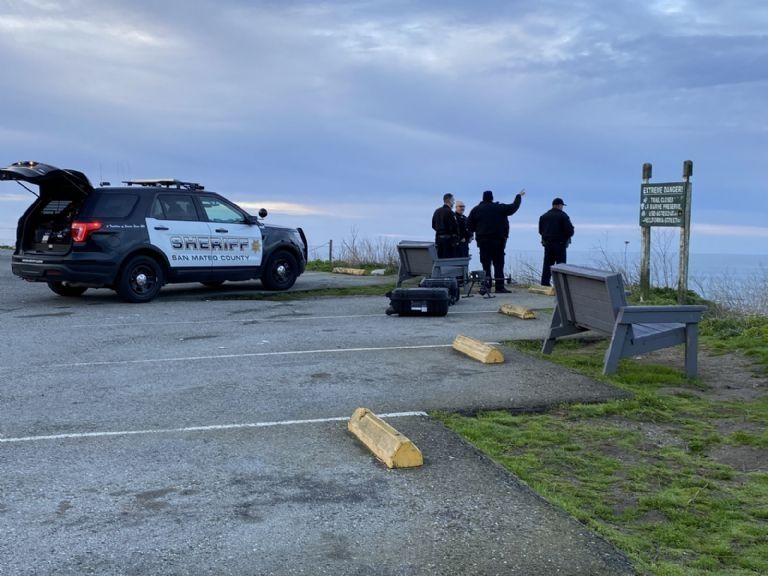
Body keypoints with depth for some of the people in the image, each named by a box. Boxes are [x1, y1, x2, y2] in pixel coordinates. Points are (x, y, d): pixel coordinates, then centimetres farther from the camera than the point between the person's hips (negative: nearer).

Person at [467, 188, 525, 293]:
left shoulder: (476, 210, 3)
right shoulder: (500, 208, 0)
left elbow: (469, 226, 2)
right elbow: (514, 206, 10)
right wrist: (519, 196, 27)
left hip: (483, 240, 1)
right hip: (498, 240, -1)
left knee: (485, 264, 4)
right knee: (498, 264, 3)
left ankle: (486, 286, -1)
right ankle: (499, 287, 1)